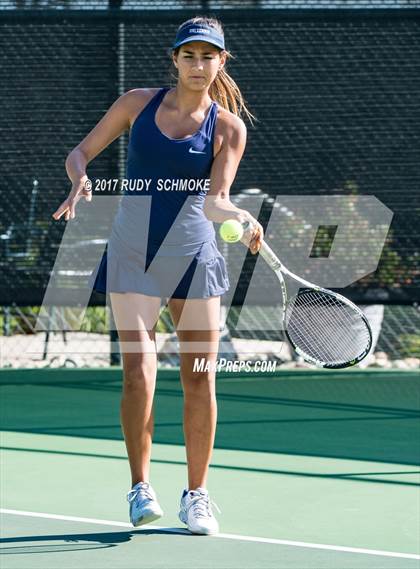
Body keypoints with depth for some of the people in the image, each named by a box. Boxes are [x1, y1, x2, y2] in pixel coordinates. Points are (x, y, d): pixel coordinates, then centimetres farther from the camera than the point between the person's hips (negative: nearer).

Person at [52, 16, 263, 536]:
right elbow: (80, 152, 9)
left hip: (193, 254, 0)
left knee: (199, 376, -1)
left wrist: (241, 218, -29)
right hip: (132, 254, 0)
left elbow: (215, 201, -8)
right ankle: (140, 488, -2)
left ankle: (196, 494, 9)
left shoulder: (228, 127, 0)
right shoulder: (138, 104, 3)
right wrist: (80, 180, -14)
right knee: (138, 371, -11)